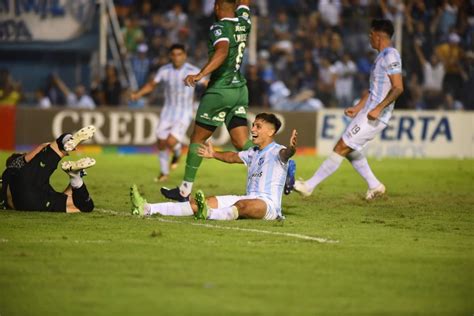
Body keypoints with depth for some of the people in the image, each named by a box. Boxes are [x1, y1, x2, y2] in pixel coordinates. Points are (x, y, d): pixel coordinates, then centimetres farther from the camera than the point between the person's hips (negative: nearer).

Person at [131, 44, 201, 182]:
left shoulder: (193, 71, -15)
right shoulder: (164, 70, -5)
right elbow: (151, 85, 7)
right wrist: (138, 94, -9)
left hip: (184, 114, -4)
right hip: (168, 112, 4)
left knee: (171, 142, -20)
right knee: (161, 143, 5)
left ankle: (177, 153, 18)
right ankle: (164, 173, 28)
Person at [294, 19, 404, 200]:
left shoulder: (390, 56, -14)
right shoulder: (382, 56, 17)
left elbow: (398, 88, -22)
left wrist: (378, 108, -26)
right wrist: (357, 108, 21)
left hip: (375, 117, -10)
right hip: (367, 113, 10)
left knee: (341, 148, -9)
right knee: (349, 150, 18)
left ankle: (309, 186, -7)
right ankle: (375, 186, 23)